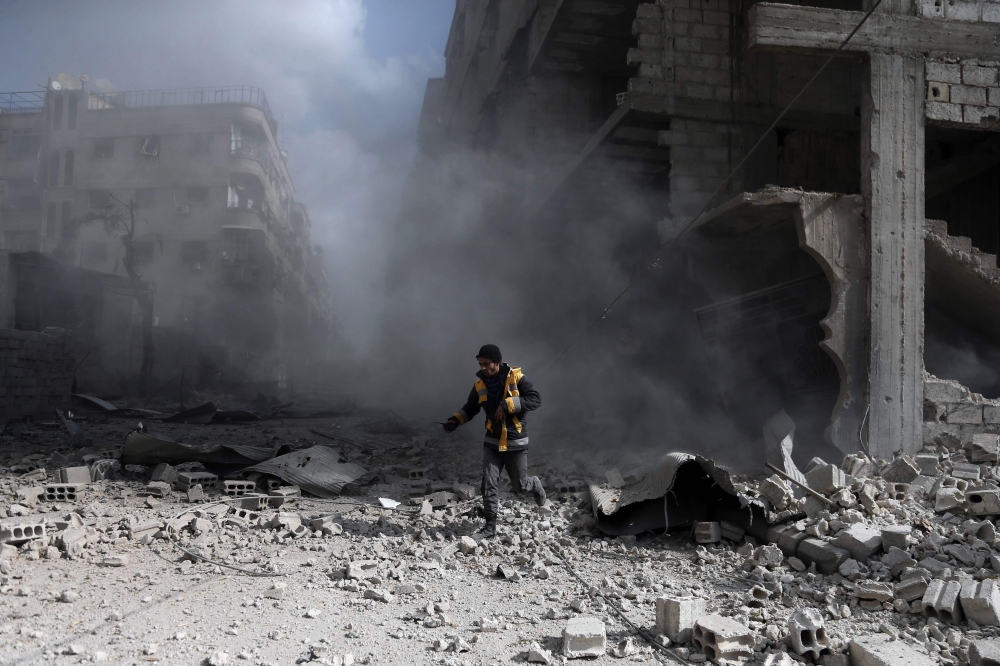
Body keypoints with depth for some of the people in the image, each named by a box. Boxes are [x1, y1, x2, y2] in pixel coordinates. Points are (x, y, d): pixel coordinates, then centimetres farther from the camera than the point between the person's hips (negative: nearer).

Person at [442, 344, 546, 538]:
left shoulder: (516, 378, -14)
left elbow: (535, 399, -20)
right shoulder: (480, 384, -1)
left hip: (516, 442, -3)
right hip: (492, 442, 3)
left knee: (519, 485, 9)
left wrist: (508, 404, -28)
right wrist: (454, 421, -8)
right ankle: (491, 525, 5)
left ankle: (535, 485, 44)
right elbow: (470, 408, 10)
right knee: (488, 483, -4)